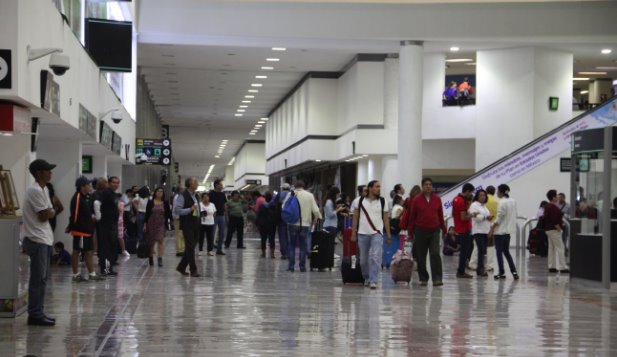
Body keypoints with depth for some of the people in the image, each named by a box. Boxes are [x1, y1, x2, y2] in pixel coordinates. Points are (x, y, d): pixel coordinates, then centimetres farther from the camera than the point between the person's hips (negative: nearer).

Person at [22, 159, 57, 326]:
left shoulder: (43, 190, 15)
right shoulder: (35, 190, -17)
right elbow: (44, 216, -17)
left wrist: (48, 212, -2)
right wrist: (51, 212, 3)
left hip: (44, 239, 10)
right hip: (37, 240, -10)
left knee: (42, 278, 12)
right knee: (38, 279, -7)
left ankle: (38, 313, 16)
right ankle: (35, 314, -4)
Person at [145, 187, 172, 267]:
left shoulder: (165, 203, 4)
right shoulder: (150, 202, 2)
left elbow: (168, 214, 5)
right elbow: (147, 214, 3)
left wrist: (173, 219, -11)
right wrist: (145, 224, -1)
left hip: (161, 224, 0)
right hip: (151, 224, 0)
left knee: (160, 240, -10)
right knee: (151, 242, 6)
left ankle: (160, 258, -14)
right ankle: (151, 258, 21)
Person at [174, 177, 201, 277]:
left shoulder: (196, 196, 15)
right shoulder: (182, 196, -10)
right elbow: (177, 210, -17)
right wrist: (190, 210, -23)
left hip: (196, 225, 8)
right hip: (187, 225, -8)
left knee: (190, 248, 12)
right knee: (190, 248, -4)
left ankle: (181, 267, 23)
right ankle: (193, 270, 0)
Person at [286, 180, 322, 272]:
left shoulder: (291, 194, -4)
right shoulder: (310, 195, -2)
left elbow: (284, 208, -4)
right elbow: (315, 210, -3)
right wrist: (319, 217, 14)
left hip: (293, 223, 0)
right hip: (305, 223, 0)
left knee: (291, 245, 8)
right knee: (303, 245, 8)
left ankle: (291, 265, 4)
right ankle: (302, 266, 6)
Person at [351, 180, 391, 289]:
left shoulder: (382, 201, 5)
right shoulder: (361, 201, 3)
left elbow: (386, 218, 7)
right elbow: (355, 217, 7)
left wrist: (388, 235, 5)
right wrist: (353, 233, 3)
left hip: (377, 233, -1)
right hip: (362, 233, 1)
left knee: (376, 257, -13)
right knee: (363, 259, 10)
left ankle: (373, 281, -12)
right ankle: (366, 278, 28)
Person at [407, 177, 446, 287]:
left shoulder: (437, 199, 5)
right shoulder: (416, 200, 0)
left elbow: (440, 215, 10)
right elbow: (412, 216, 3)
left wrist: (443, 230, 12)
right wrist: (410, 232, 2)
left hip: (434, 231, 0)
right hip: (420, 231, 0)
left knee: (435, 254, -11)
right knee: (421, 257, 5)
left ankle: (437, 279, -12)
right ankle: (423, 279, 16)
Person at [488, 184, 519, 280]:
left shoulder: (502, 202, -17)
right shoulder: (513, 201, 6)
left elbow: (499, 218, -18)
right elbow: (513, 215, 11)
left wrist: (492, 229, -12)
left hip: (500, 230, -8)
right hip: (508, 230, 8)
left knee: (499, 252, 2)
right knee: (506, 252, 15)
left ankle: (502, 273, 5)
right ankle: (514, 271, 7)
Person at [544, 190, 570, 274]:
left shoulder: (547, 206, 13)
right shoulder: (553, 207, -18)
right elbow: (553, 220, -25)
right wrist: (558, 228, -18)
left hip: (548, 229, 10)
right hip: (554, 230, -10)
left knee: (551, 248, 12)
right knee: (560, 248, -8)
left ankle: (551, 267, 14)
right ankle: (562, 267, -9)